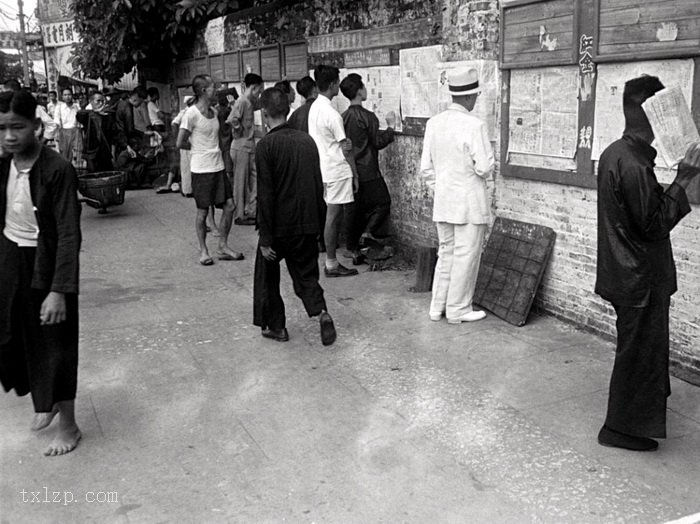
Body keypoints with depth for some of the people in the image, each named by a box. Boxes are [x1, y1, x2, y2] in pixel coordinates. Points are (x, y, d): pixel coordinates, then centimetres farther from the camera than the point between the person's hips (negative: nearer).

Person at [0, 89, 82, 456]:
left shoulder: (57, 171, -20)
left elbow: (69, 234, -21)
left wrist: (59, 290, -25)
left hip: (45, 264, -6)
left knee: (54, 346, 5)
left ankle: (68, 425, 23)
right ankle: (44, 402, 41)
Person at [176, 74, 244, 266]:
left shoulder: (214, 112, 10)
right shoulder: (191, 114, -13)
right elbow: (180, 143, -10)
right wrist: (198, 148, 2)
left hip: (218, 166, 7)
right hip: (201, 169, -7)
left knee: (229, 205, 4)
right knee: (202, 212, 2)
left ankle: (223, 247, 16)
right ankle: (203, 251, 16)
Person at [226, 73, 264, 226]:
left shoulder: (250, 102, 11)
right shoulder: (242, 102, -16)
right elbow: (231, 120, -28)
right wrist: (240, 133, -16)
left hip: (250, 147, 9)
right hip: (241, 148, -9)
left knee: (253, 179, 12)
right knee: (241, 182, 0)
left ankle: (251, 212, 21)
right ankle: (240, 216, 9)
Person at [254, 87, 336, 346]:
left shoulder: (266, 145, -13)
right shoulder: (307, 140, 4)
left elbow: (265, 195, -15)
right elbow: (318, 186, 9)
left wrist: (265, 238, -11)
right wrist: (318, 224, 17)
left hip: (279, 226, -4)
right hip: (307, 225, 5)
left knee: (267, 276, 16)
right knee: (306, 275, 16)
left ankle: (275, 326, 23)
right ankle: (322, 312, -8)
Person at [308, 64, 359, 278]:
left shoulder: (314, 107, 9)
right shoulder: (332, 114, -18)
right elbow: (345, 147, -13)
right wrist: (354, 172, -7)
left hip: (323, 169, 9)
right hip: (337, 170, -9)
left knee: (332, 215, 12)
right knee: (333, 216, -2)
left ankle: (331, 262, 18)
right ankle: (331, 264, 5)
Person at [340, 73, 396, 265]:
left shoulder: (344, 117, 5)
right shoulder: (367, 117, -14)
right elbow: (378, 142, -9)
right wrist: (391, 126, 3)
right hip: (368, 171, -7)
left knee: (355, 209, 11)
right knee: (382, 203, 8)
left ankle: (354, 249, 14)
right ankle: (368, 233, -11)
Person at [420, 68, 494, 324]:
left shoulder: (434, 123, 2)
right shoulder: (474, 125, -17)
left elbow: (426, 166, 6)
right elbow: (484, 167, -18)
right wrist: (487, 165, 4)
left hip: (442, 201, 6)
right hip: (470, 202, -6)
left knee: (446, 253, 17)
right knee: (466, 255, 5)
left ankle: (438, 307, 23)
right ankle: (458, 310, 15)